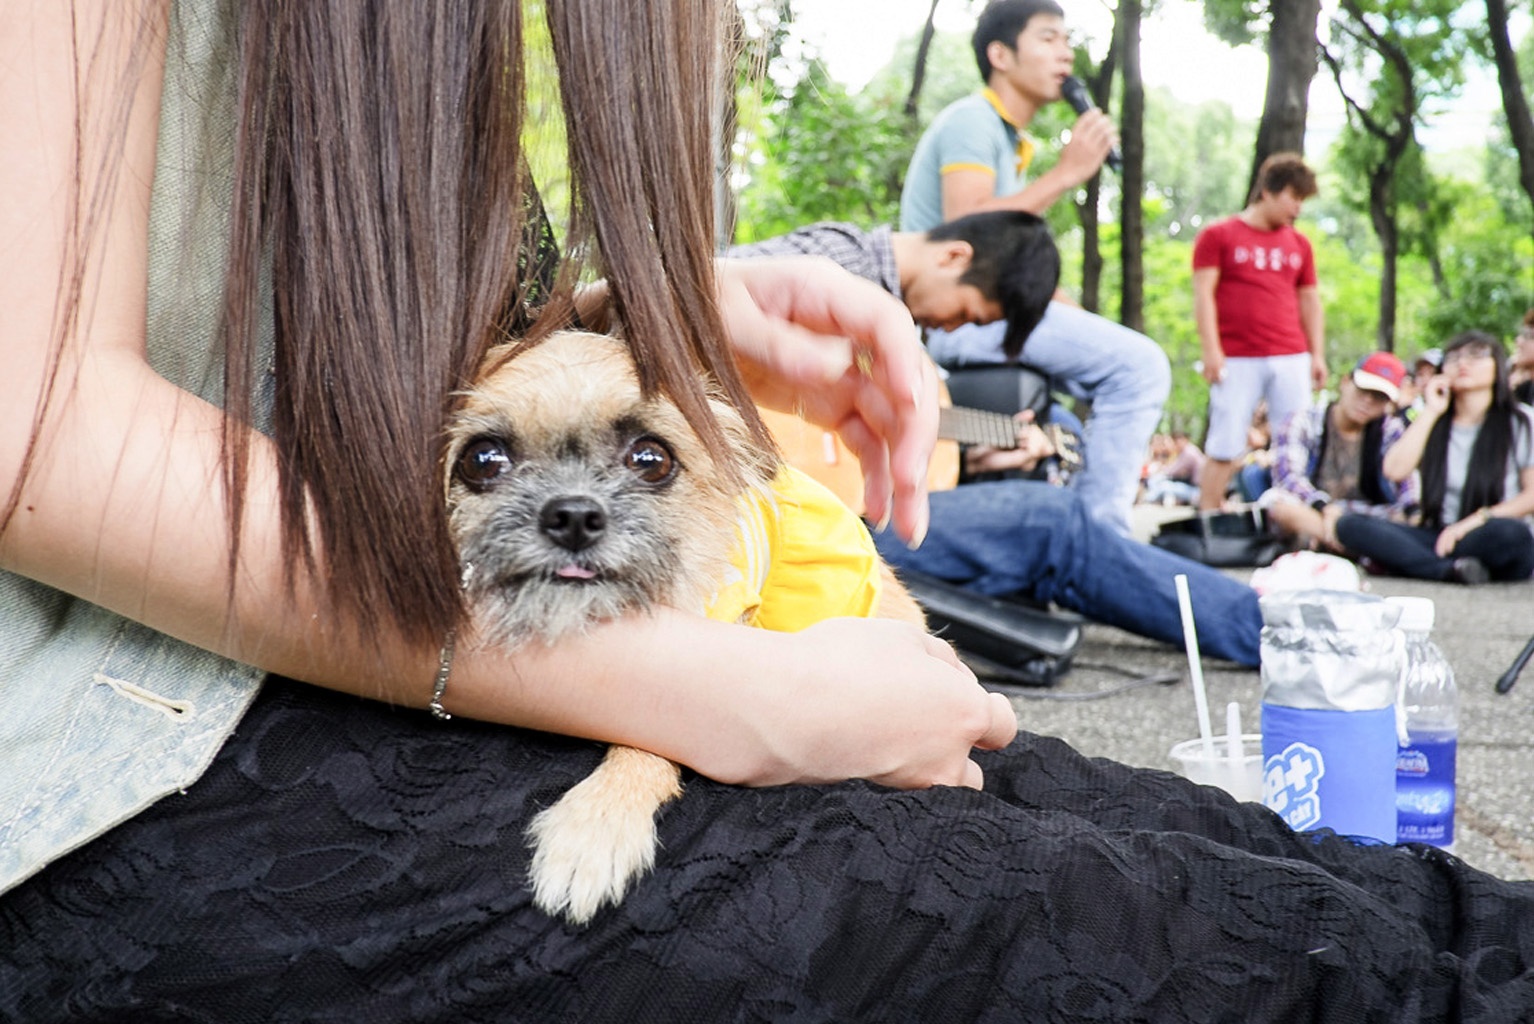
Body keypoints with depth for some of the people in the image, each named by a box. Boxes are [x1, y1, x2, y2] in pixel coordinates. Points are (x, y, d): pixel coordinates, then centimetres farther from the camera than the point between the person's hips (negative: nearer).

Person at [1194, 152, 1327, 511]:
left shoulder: (1299, 244, 17)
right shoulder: (1217, 236, 4)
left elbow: (1310, 302, 20)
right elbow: (1203, 294, -2)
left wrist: (1318, 355, 12)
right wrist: (1211, 351, -11)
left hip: (1292, 359, 4)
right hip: (1237, 360, -4)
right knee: (1224, 448, -4)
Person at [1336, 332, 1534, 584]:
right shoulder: (1432, 422, 15)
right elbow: (1395, 470, -3)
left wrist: (1474, 521, -16)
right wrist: (1431, 411, 1)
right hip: (1438, 537, 3)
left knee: (1509, 533, -40)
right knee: (1351, 524, -22)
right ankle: (1452, 570, -36)